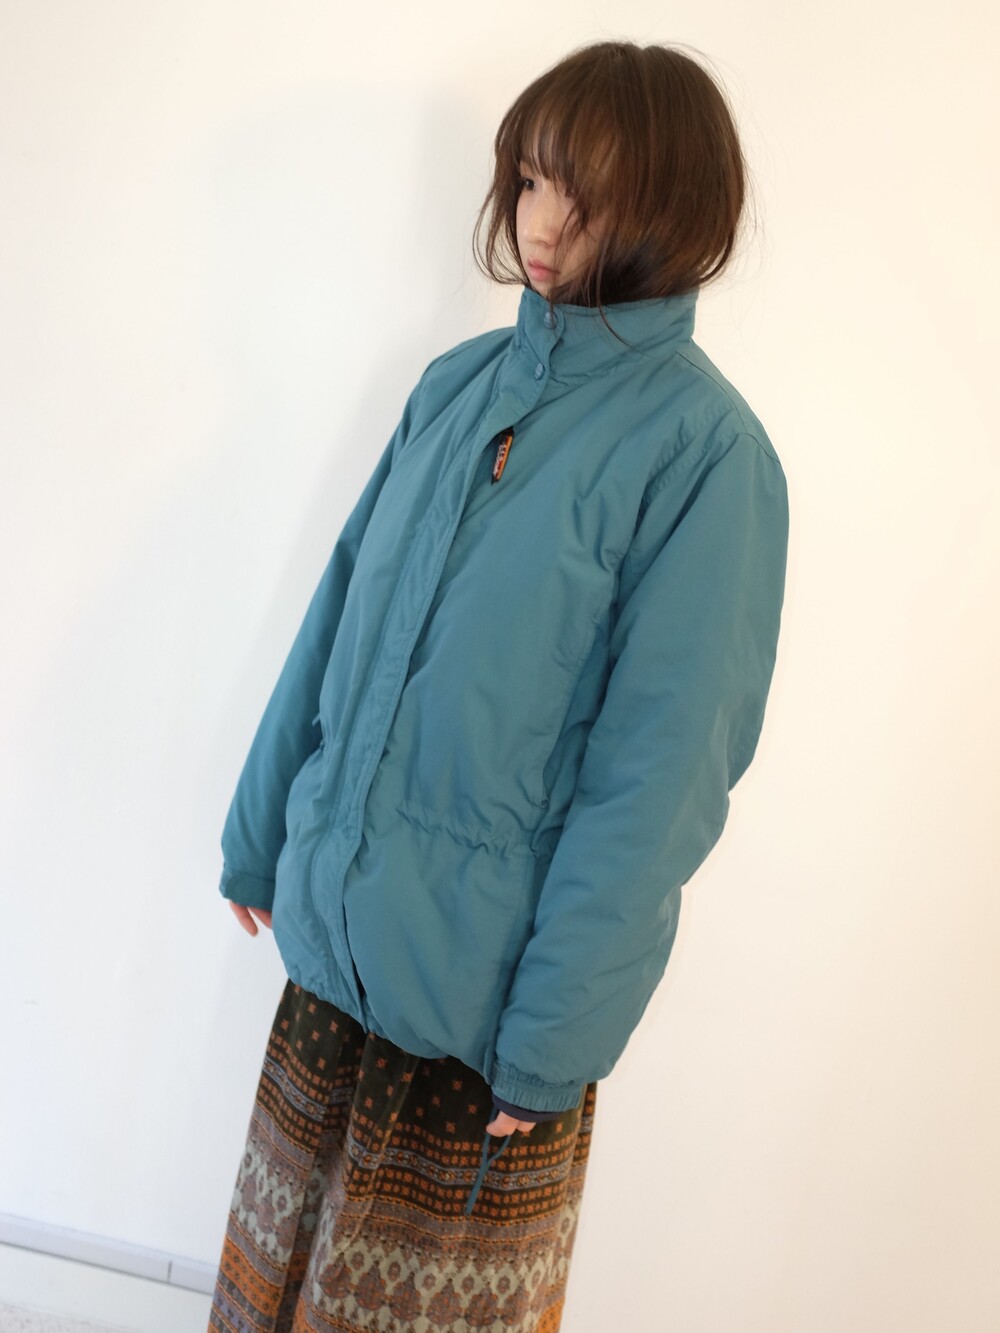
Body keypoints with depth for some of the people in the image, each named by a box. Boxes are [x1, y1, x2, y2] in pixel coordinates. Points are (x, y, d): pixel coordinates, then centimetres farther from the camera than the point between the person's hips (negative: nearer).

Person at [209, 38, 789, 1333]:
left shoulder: (703, 448, -15)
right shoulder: (457, 383, 3)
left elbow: (659, 773, -16)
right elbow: (337, 618, 9)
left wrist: (554, 1045, -14)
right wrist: (259, 833, 12)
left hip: (490, 975, -5)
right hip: (338, 928, 5)